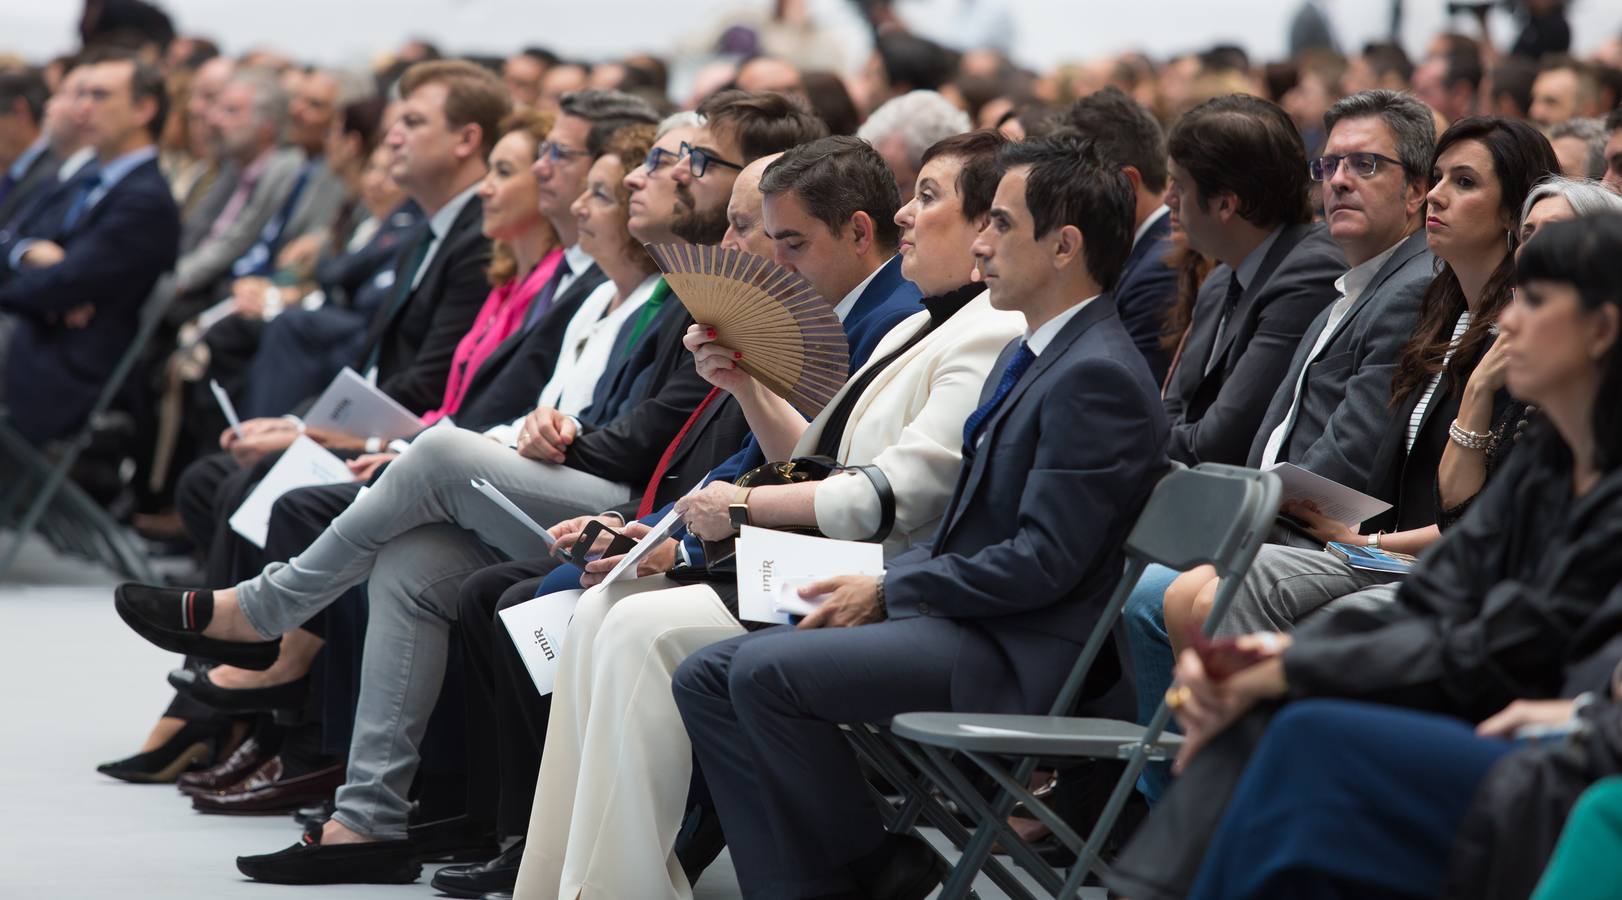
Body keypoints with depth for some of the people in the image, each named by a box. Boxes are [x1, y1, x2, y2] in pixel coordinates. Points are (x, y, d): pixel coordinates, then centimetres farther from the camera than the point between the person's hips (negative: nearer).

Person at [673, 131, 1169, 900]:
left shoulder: (1098, 376, -16)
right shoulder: (1028, 358, 17)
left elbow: (1042, 563, -20)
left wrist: (888, 592, -12)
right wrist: (874, 584, 5)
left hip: (1016, 658, -10)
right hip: (962, 617, 10)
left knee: (766, 670, -24)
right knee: (707, 677, 1)